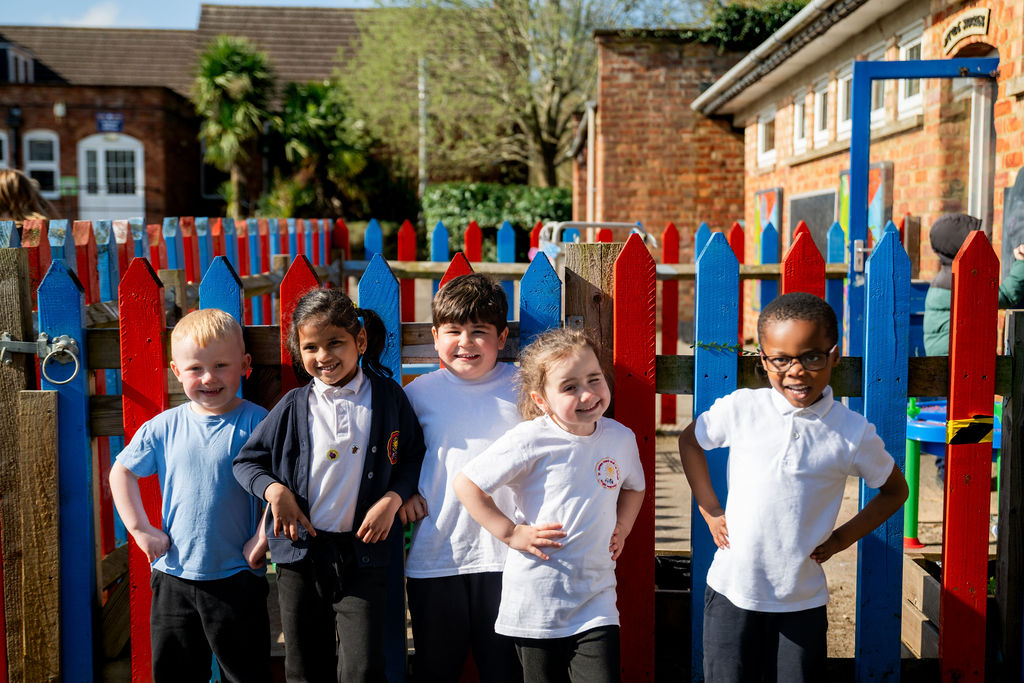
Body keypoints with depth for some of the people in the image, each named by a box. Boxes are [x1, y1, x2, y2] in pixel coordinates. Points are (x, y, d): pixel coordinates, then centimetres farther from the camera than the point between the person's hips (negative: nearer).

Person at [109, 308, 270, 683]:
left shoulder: (256, 424, -11)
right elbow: (121, 472, 9)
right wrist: (140, 529, 3)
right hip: (174, 575, 4)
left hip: (236, 579, -3)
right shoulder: (164, 427, -1)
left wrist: (262, 540, -14)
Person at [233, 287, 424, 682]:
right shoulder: (293, 407, 1)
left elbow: (414, 457, 5)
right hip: (300, 552, 2)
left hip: (361, 553, -2)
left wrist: (393, 498, -11)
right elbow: (246, 460, 8)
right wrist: (274, 490, -10)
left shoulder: (388, 398, -1)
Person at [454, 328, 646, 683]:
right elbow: (466, 483, -10)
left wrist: (621, 526, 9)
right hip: (537, 601, -3)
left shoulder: (621, 438, 2)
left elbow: (633, 486, 24)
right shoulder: (531, 440, -14)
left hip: (596, 600, 3)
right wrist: (510, 533, -12)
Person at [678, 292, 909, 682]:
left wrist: (842, 538, 1)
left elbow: (895, 491, 11)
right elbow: (690, 441, 12)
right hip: (732, 591, 0)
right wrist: (709, 511, 6)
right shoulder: (740, 409, -6)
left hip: (803, 600, 0)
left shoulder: (852, 433, -6)